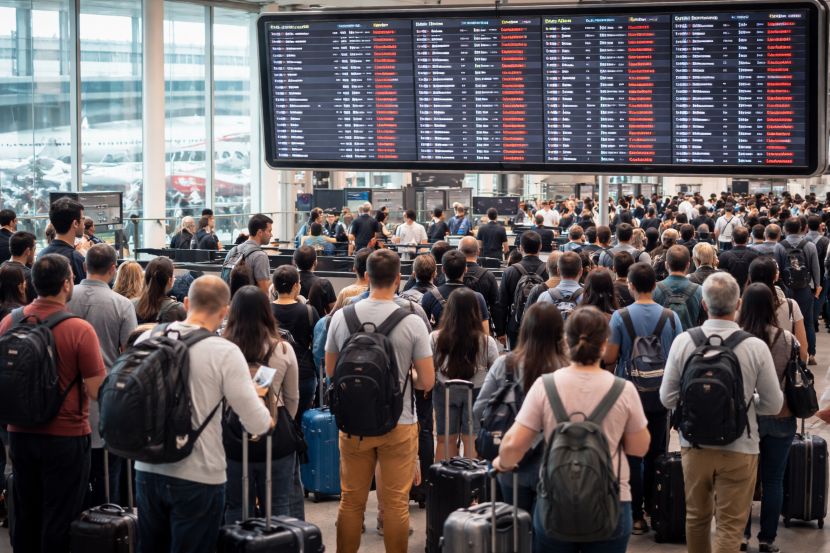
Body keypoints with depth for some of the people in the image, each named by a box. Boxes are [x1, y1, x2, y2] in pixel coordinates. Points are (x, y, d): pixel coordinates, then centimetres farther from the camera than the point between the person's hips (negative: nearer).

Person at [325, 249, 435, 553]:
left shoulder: (341, 318, -6)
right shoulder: (412, 323, -12)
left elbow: (330, 370, 7)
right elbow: (427, 382, -8)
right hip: (399, 425, -2)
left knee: (351, 502, 13)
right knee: (396, 504, 6)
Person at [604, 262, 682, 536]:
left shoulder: (621, 317, -13)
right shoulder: (671, 318, -5)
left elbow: (609, 358, -11)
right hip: (661, 396, 2)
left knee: (632, 456, 4)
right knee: (655, 455, 15)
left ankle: (635, 516, 4)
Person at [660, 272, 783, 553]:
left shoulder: (683, 341, -11)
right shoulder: (755, 347, -16)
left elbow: (667, 398, -3)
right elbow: (773, 404, -7)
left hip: (694, 445, 3)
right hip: (739, 449, -3)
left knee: (696, 518, 21)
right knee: (730, 527, 6)